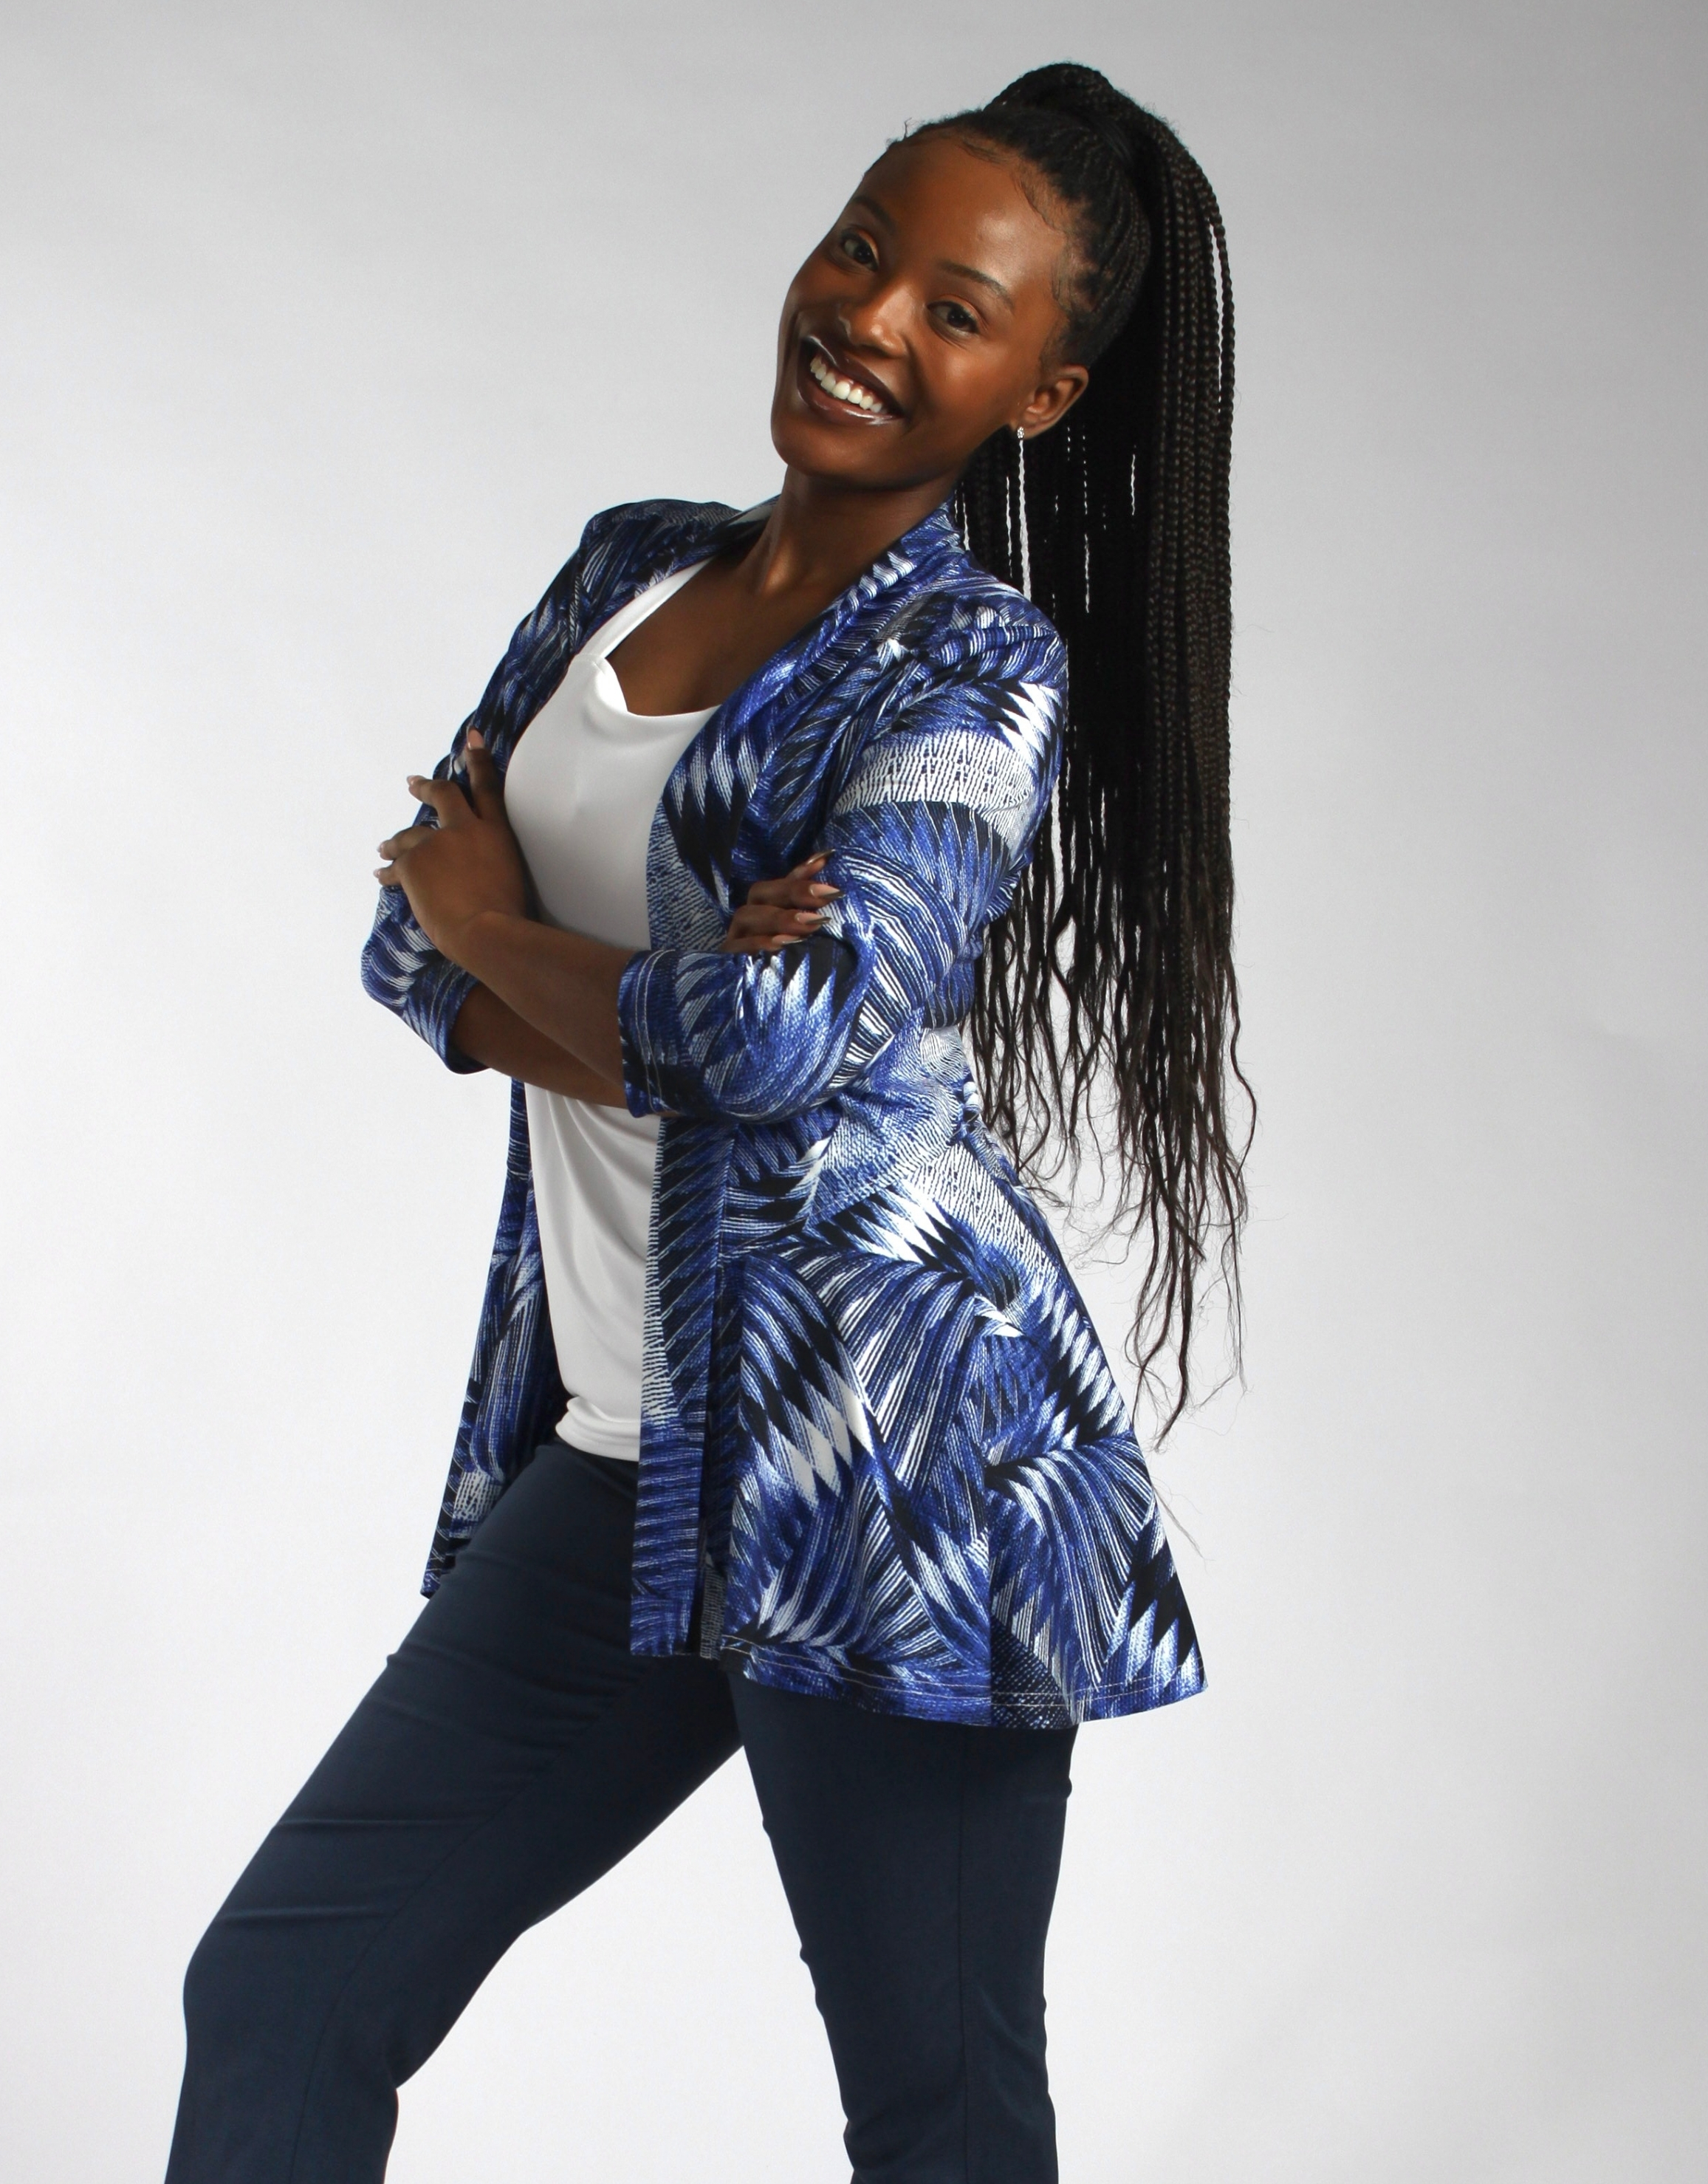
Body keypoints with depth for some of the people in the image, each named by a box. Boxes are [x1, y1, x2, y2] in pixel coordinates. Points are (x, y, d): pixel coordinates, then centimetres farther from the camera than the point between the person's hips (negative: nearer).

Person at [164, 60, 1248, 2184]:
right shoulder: (631, 568, 14)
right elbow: (418, 948, 8)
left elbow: (794, 1031, -20)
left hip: (877, 1452, -7)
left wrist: (500, 930, -2)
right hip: (616, 1464, 7)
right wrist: (677, 1019, -12)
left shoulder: (983, 659, -6)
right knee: (278, 1993, 9)